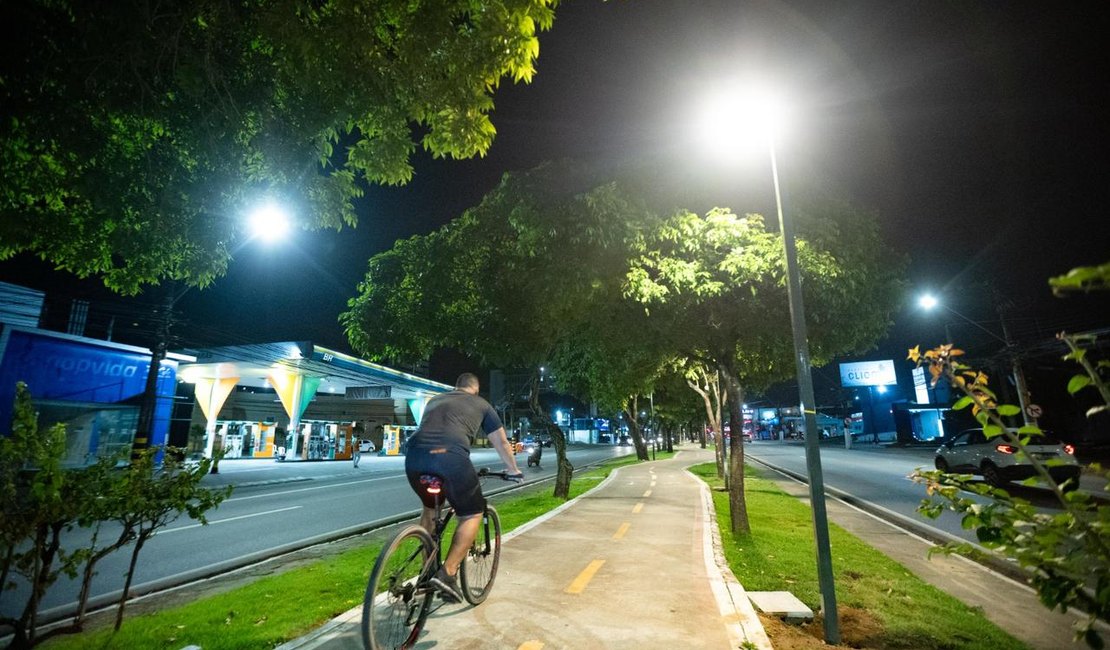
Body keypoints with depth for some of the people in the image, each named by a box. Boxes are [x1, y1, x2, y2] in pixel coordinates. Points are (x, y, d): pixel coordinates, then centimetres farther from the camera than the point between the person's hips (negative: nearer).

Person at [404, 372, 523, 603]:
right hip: (450, 458, -5)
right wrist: (514, 470, 46)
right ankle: (447, 573, 2)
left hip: (414, 457, 5)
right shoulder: (481, 404, 23)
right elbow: (501, 442, 30)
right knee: (472, 515, 15)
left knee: (429, 508, 31)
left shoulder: (435, 400, 33)